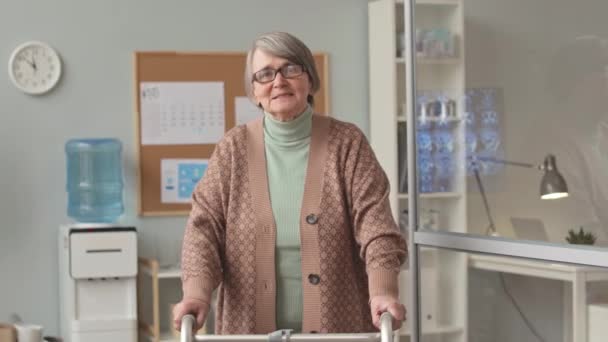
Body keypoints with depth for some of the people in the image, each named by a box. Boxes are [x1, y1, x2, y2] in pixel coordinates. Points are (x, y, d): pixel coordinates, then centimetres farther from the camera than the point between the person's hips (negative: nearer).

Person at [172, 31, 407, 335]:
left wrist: (383, 292, -25)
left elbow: (374, 220, -9)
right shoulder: (234, 148, 4)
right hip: (251, 328, 1)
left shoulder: (346, 142, 1)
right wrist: (197, 293, -20)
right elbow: (205, 223, -2)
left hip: (336, 327, -1)